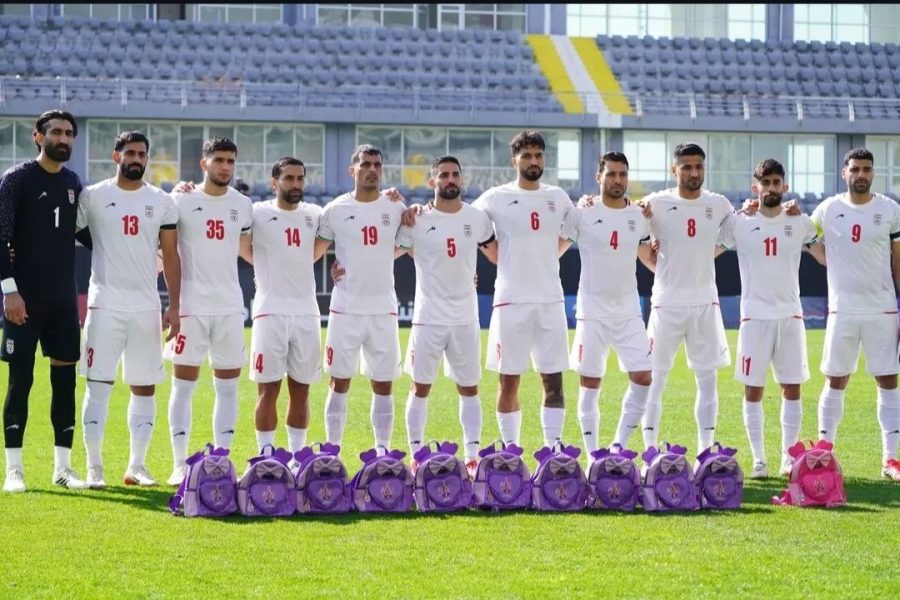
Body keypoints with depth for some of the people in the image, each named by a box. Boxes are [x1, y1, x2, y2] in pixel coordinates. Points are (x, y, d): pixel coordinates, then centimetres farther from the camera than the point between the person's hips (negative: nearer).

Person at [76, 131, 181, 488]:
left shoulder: (161, 202, 8)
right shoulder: (93, 197, 1)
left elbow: (171, 257, 8)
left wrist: (174, 308, 2)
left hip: (146, 306, 3)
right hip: (105, 304, -3)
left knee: (144, 387, 5)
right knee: (99, 385, -5)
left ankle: (137, 466, 13)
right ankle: (94, 467, -1)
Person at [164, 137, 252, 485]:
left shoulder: (242, 205, 9)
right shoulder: (181, 202, -2)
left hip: (230, 306, 4)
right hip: (191, 305, -4)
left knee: (228, 385, 5)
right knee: (183, 384, -2)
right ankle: (180, 465, 1)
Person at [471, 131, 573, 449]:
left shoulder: (557, 197, 9)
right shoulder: (497, 198, -1)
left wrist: (550, 254, 11)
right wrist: (494, 252, 3)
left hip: (551, 300, 3)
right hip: (511, 300, -3)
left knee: (554, 380, 0)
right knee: (509, 381, 2)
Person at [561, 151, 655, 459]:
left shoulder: (640, 216, 7)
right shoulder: (582, 214, -5)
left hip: (629, 311, 3)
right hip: (592, 311, -3)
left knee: (642, 378, -4)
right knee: (590, 384, 1)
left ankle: (619, 446, 9)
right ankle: (592, 455, 10)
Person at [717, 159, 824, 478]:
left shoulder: (800, 223, 5)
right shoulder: (739, 224, 0)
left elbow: (827, 257, 12)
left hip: (790, 315, 2)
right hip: (755, 316, -2)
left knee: (792, 389, 3)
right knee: (753, 390, -1)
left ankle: (789, 458, 11)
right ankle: (758, 461, 6)